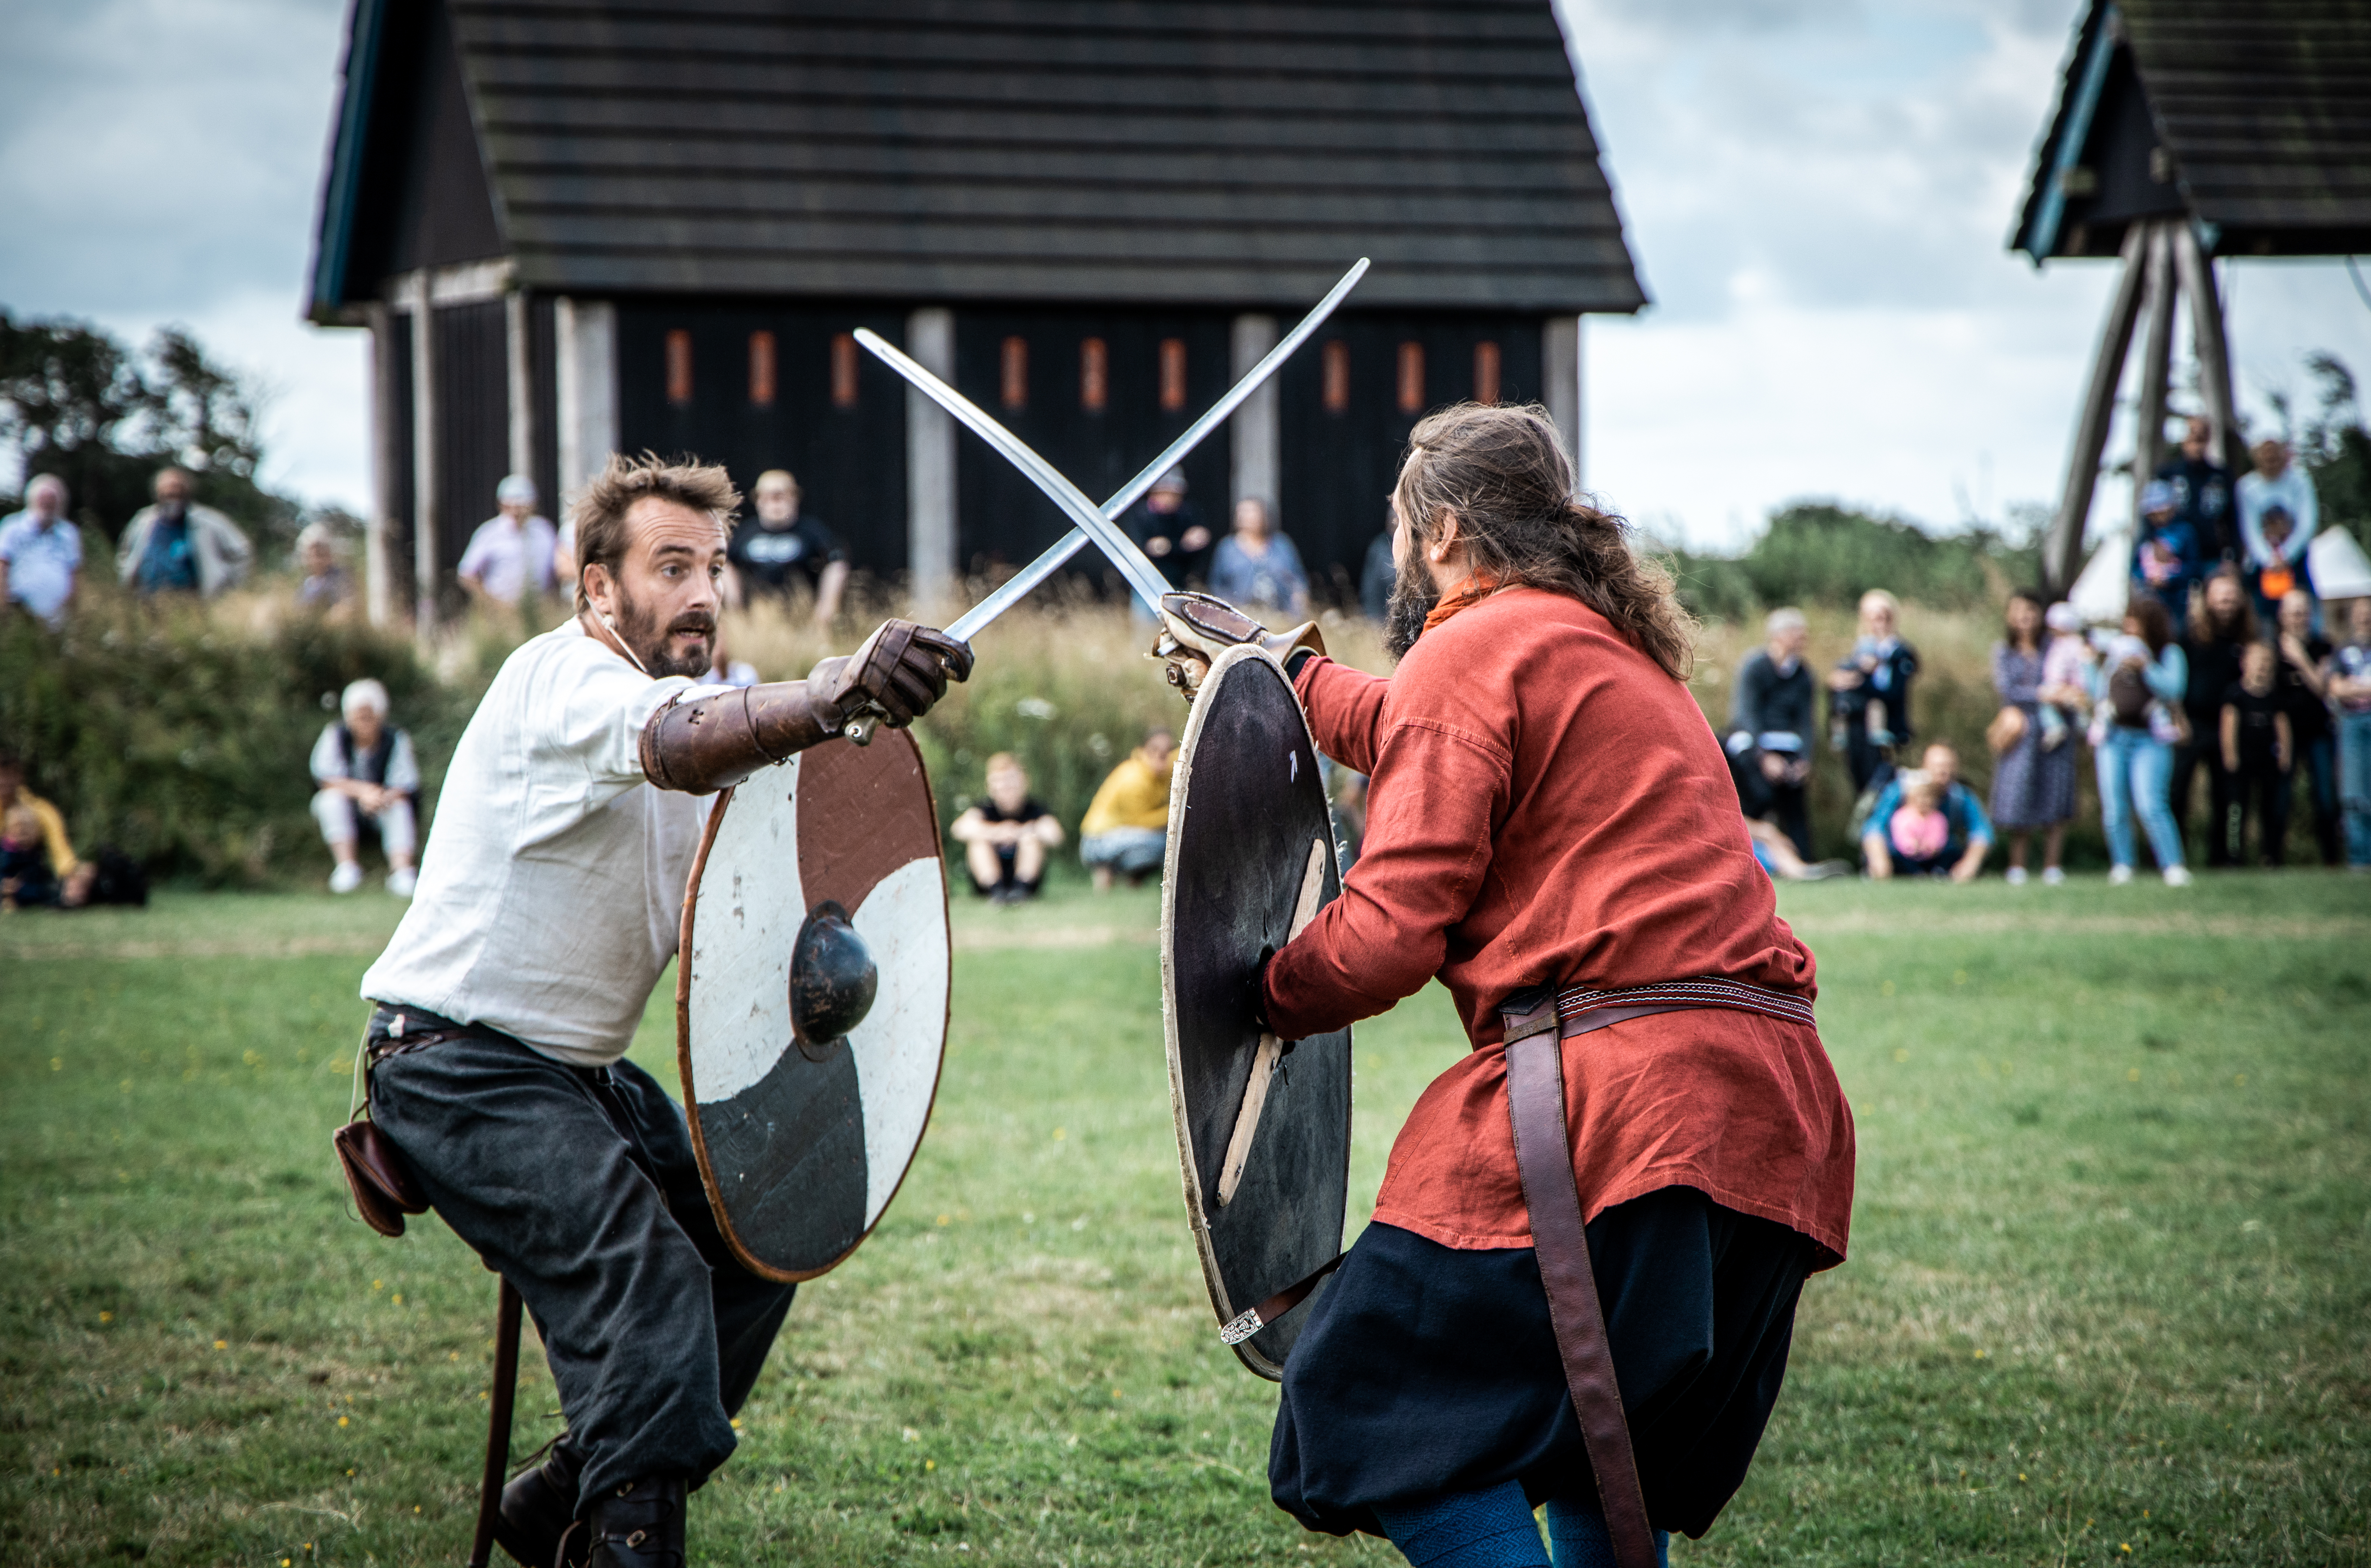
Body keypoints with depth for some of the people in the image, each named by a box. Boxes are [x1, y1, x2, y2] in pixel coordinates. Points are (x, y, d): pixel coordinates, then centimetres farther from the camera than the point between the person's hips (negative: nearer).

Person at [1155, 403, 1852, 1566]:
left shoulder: (1470, 650, -3)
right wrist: (1286, 671, 53)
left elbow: (1390, 932, -9)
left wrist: (1255, 997, 7)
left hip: (1619, 1097, -10)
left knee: (1388, 1408, -6)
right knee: (1591, 1454, 18)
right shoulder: (1616, 646, 25)